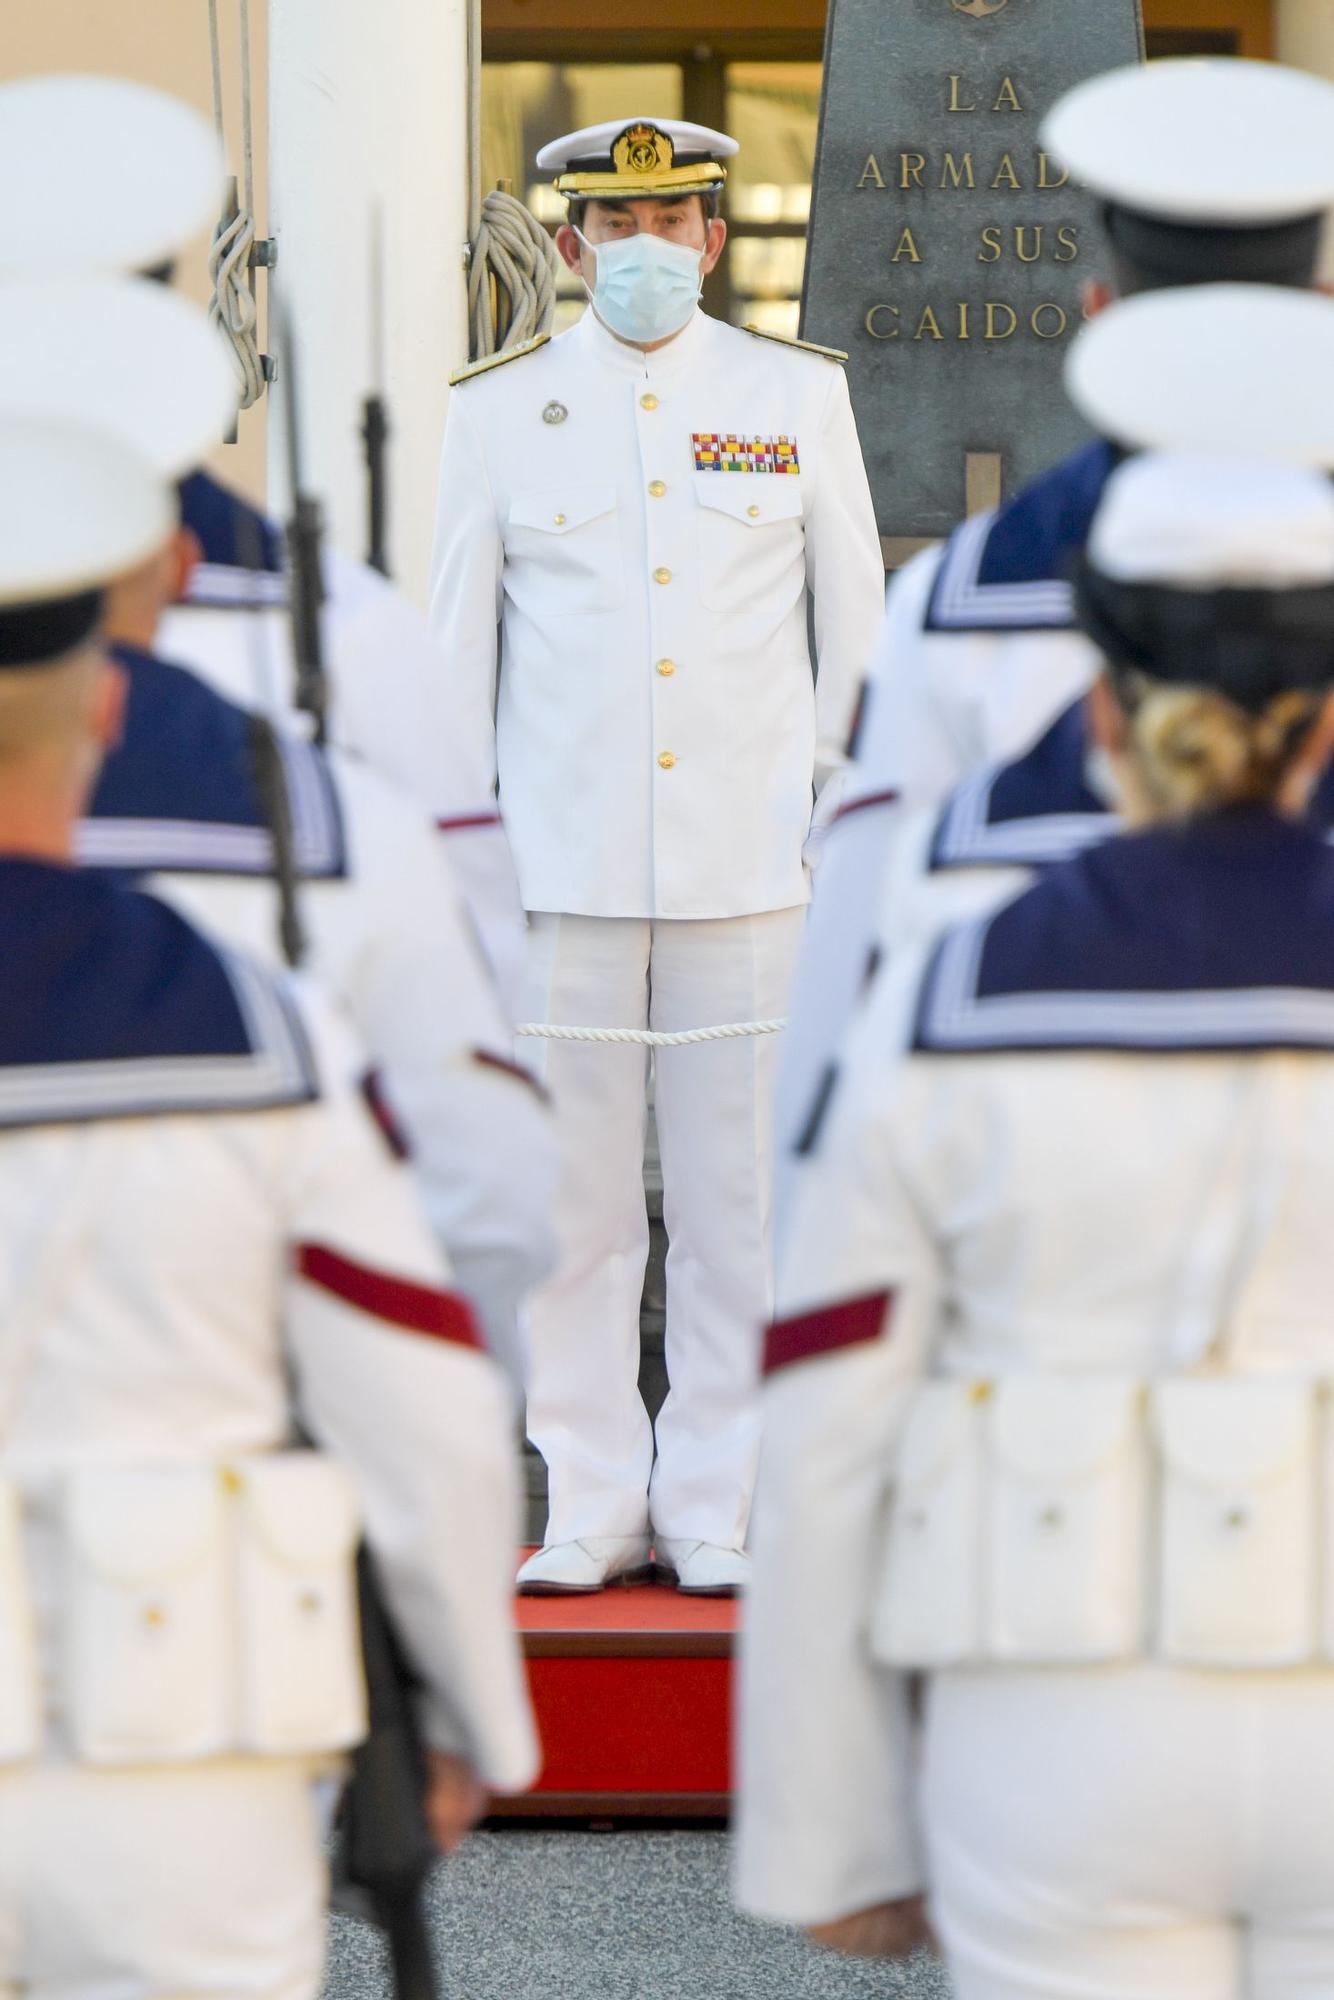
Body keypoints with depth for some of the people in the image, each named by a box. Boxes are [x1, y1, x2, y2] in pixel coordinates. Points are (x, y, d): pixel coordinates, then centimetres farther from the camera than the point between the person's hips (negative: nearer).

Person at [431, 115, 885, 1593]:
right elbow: (457, 641, 9)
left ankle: (714, 1509, 12)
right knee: (570, 1203, 2)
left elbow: (855, 621, 10)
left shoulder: (799, 394, 6)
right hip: (561, 865, 0)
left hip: (747, 864, 0)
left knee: (738, 1196, 3)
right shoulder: (500, 408, 5)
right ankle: (594, 1507, 12)